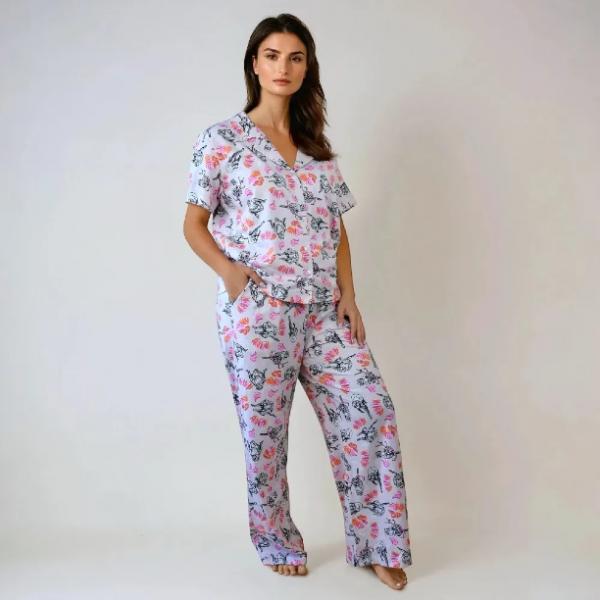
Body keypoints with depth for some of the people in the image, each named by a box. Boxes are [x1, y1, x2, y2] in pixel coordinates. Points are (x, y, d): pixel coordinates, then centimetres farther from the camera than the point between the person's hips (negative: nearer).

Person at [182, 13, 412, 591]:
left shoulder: (317, 145, 14)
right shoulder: (222, 139, -1)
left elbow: (337, 225, 14)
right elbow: (193, 224, 2)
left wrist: (348, 293, 3)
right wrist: (227, 269, -16)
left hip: (323, 309, 5)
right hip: (256, 310, -4)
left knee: (371, 410, -1)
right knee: (264, 430, 5)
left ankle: (376, 544, 14)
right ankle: (276, 543, 27)